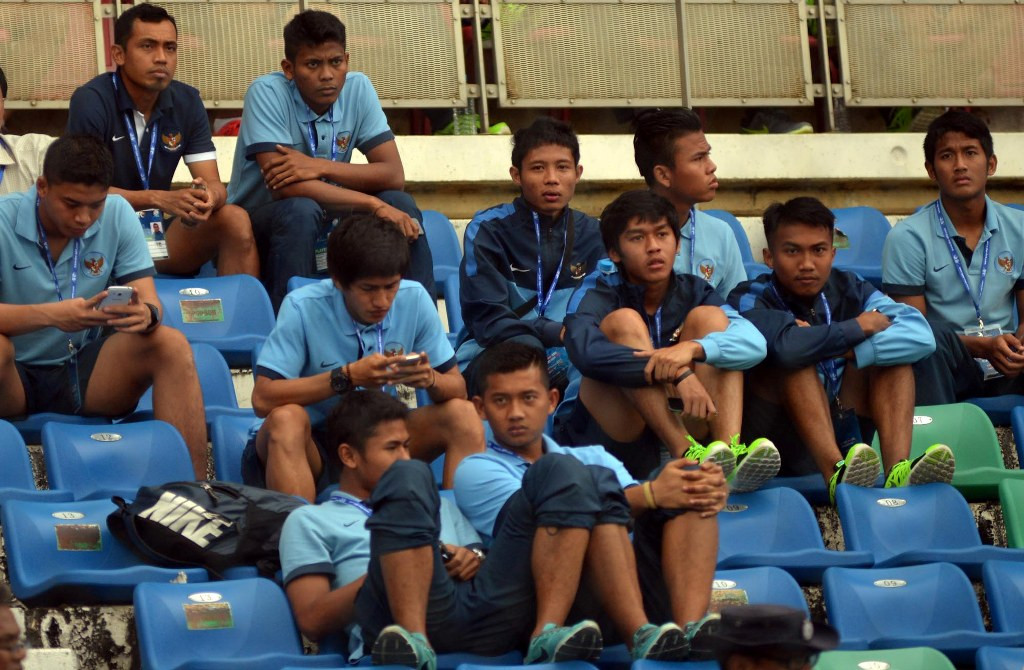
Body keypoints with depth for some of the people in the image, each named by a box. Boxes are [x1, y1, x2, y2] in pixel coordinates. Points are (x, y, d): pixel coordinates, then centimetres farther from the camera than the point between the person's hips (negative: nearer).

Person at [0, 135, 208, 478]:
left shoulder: (117, 215, 0)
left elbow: (150, 301, -4)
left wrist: (146, 315, -29)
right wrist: (51, 315, -39)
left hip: (86, 376, 4)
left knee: (171, 345, -21)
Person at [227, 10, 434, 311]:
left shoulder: (358, 88, -6)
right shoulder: (266, 93, -19)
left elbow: (394, 176, -11)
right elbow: (285, 187, -28)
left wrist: (322, 167, -26)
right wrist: (374, 205, -31)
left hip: (329, 220, 5)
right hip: (260, 222, -5)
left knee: (401, 204, -17)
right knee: (301, 210, -35)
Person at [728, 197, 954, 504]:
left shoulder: (849, 290, 3)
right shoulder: (750, 299, -9)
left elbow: (921, 335, -13)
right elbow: (786, 346, -34)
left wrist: (845, 351, -25)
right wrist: (856, 328, -17)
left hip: (839, 436, 4)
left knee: (892, 348, -10)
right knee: (795, 359, -26)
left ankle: (897, 470, -33)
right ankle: (835, 472, -45)